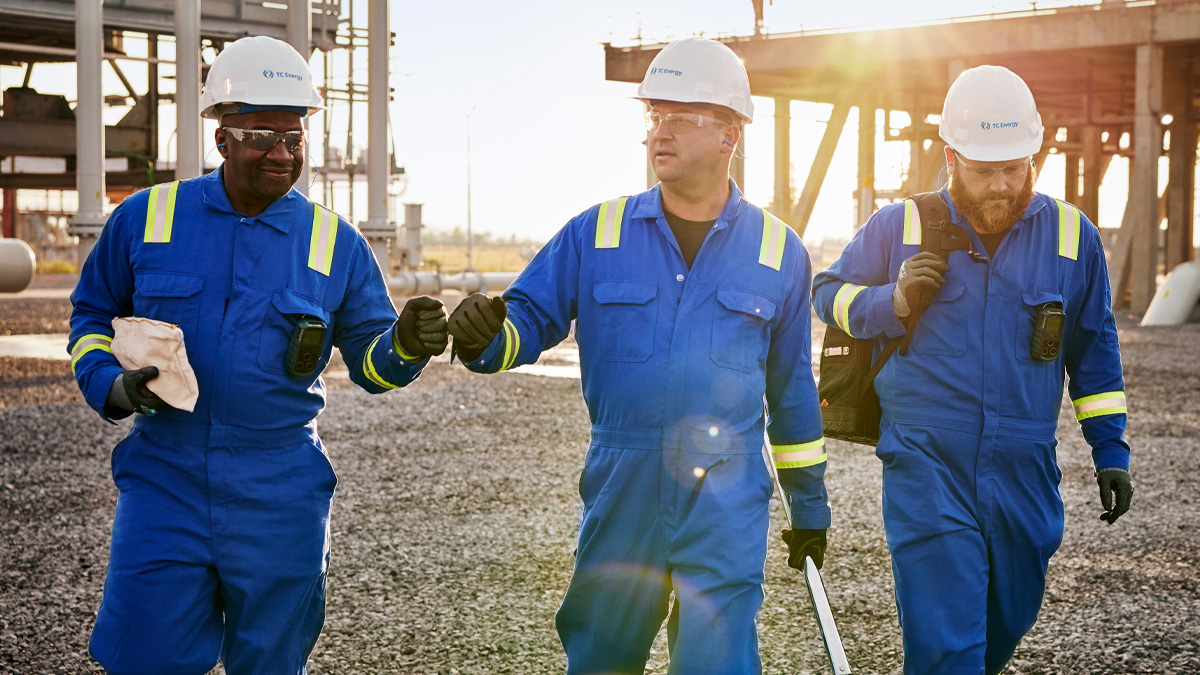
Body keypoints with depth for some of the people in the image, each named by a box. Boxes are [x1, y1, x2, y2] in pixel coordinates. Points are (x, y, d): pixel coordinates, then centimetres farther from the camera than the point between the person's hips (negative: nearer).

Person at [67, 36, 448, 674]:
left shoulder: (334, 243, 1)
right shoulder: (145, 218, 0)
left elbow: (370, 364, 5)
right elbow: (91, 313, 13)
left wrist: (406, 343, -18)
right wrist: (114, 385, -5)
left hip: (280, 502, 1)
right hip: (165, 484, 0)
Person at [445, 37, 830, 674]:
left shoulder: (779, 251, 5)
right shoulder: (596, 233, 4)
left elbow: (792, 389, 12)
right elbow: (529, 319, 4)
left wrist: (809, 507, 17)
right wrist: (484, 337, -21)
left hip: (727, 507, -1)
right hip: (620, 494, 1)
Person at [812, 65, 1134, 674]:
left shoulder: (1071, 235, 5)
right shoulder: (899, 227, -1)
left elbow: (1094, 350, 14)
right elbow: (827, 292, 10)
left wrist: (1111, 452, 11)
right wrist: (895, 302, -10)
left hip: (1024, 473, 3)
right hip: (926, 469, -3)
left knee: (1007, 621, 18)